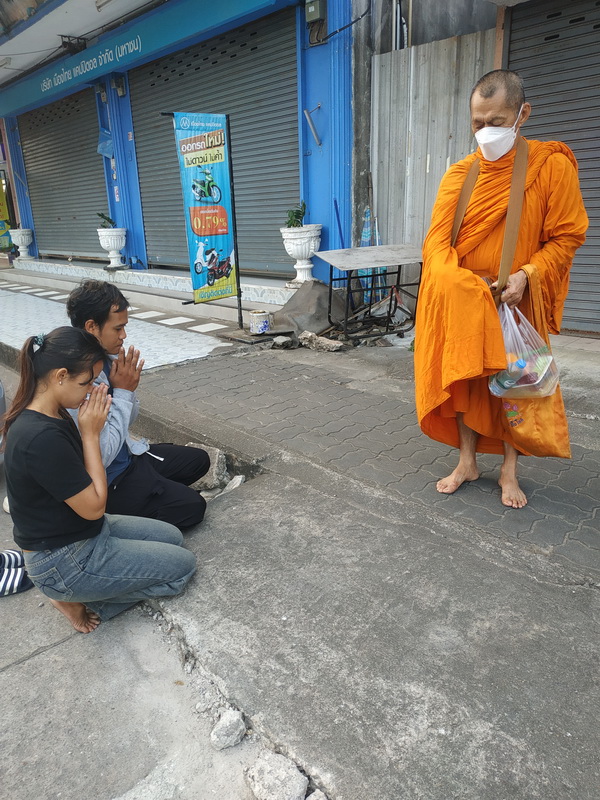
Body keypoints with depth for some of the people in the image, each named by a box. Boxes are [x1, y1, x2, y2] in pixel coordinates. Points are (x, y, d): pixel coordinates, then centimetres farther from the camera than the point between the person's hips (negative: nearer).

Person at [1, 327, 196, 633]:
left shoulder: (51, 415, -2)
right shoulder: (42, 438, -33)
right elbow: (94, 506, -23)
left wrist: (91, 427, -9)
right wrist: (90, 433, -21)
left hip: (84, 530, 9)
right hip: (63, 563, -9)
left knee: (172, 537, 18)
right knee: (183, 565, 0)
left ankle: (79, 594, 12)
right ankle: (76, 598, 6)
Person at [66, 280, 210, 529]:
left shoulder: (107, 357, -4)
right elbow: (101, 457, -28)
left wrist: (128, 388, -13)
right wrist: (122, 392, -23)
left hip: (127, 454, 8)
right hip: (106, 481, -8)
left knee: (199, 460, 13)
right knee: (192, 506, -9)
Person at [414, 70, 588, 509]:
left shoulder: (552, 165, -6)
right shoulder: (459, 174, 1)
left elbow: (567, 237, -5)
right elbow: (436, 239, -6)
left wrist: (527, 275, -21)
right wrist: (455, 281, -23)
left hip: (516, 300, -2)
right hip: (460, 301, 2)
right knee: (464, 377, 7)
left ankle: (510, 471, 23)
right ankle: (467, 463, 24)